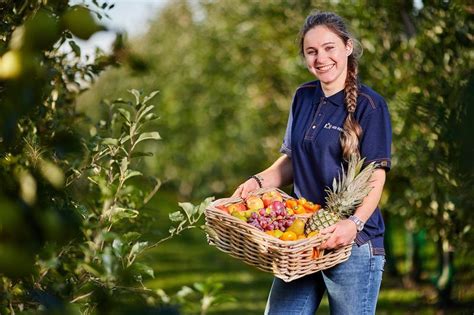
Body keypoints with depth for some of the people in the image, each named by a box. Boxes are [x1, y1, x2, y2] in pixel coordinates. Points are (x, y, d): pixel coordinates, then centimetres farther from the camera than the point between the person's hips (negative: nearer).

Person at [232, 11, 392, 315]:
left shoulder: (369, 105, -8)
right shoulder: (303, 98, 11)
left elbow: (375, 178, -14)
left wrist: (355, 223, -30)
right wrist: (258, 181, 2)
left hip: (354, 244, -6)